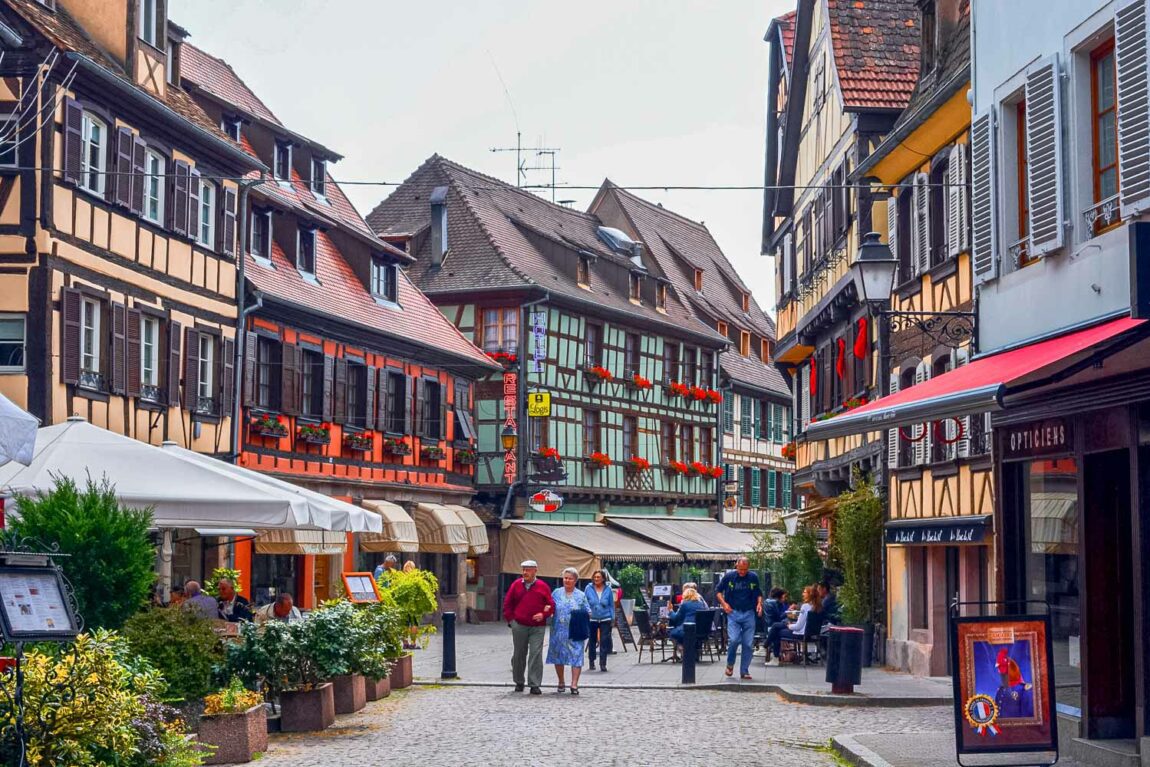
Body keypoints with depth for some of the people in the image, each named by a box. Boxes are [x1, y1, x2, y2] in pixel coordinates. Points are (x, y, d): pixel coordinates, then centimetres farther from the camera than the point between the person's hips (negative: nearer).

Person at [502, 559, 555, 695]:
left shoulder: (542, 587, 3)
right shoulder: (516, 585, 6)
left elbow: (551, 604, 6)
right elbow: (507, 603, 10)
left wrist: (543, 614, -11)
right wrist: (510, 619, 1)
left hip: (537, 627, -2)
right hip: (519, 626, 2)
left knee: (536, 655, -9)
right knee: (519, 655, 10)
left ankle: (535, 685, -7)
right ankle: (519, 683, 24)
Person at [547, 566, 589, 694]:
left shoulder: (581, 596, 7)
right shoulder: (556, 593, 8)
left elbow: (587, 612, 7)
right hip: (559, 631, 1)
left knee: (576, 657, -8)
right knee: (558, 657, 7)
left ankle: (574, 685, -7)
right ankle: (561, 682, 23)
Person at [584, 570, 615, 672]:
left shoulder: (608, 589, 0)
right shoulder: (589, 588, -2)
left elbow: (612, 605, 6)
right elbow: (585, 603, 3)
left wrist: (613, 619, 4)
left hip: (605, 619, -1)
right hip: (592, 619, 1)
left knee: (604, 641, -6)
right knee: (592, 641, 11)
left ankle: (603, 663, -3)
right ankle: (591, 661, 26)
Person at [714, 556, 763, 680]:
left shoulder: (753, 577, 4)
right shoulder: (729, 576, -1)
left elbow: (758, 593, 18)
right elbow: (718, 591, 9)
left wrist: (759, 603, -2)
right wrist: (724, 603, -6)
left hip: (748, 614, 2)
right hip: (733, 613, -2)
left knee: (748, 644, 1)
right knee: (734, 640, -17)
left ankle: (744, 671, 12)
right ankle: (730, 664, 8)